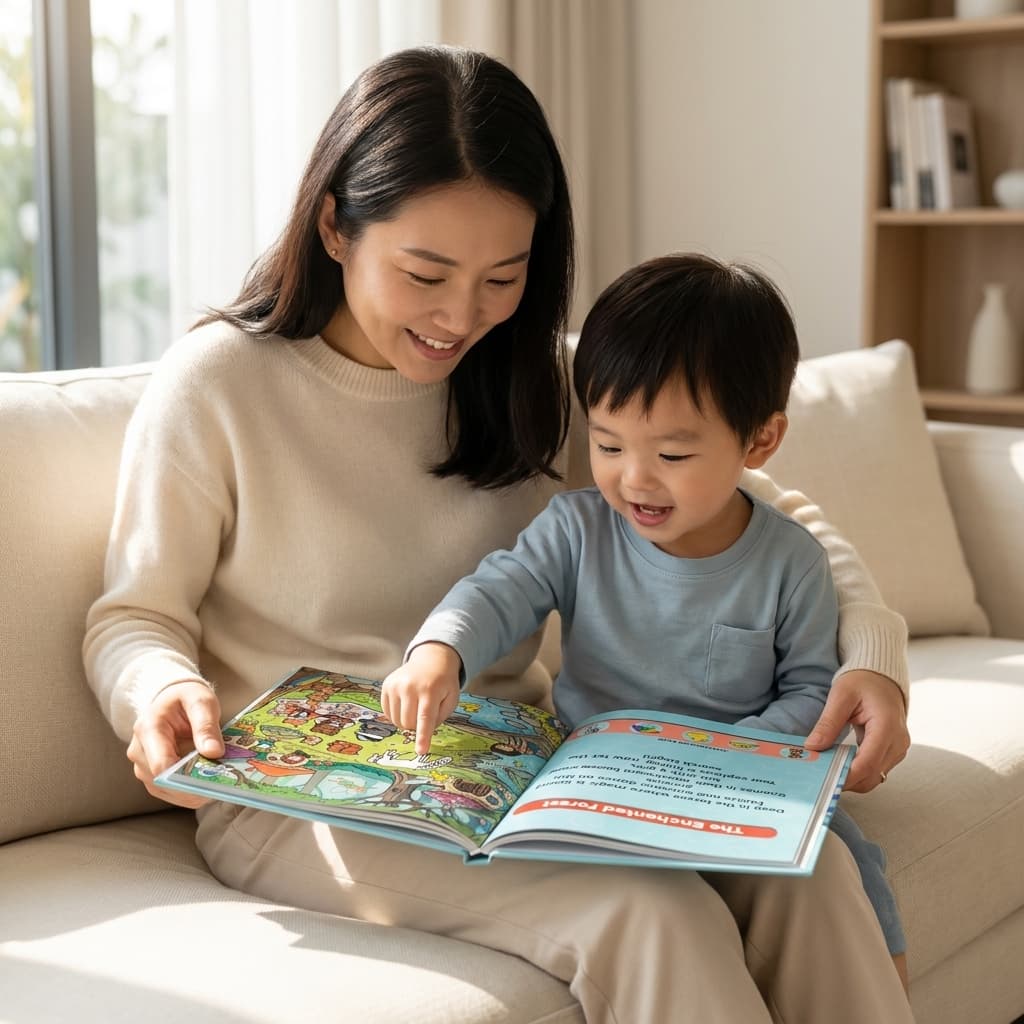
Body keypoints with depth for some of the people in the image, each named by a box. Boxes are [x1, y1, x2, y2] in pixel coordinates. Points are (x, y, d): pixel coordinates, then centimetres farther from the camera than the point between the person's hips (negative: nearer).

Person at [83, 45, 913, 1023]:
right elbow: (134, 615, 0)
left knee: (803, 867, -20)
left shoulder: (538, 380, 4)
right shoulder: (214, 384, -9)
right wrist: (164, 691, -25)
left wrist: (871, 645, -13)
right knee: (648, 916, -29)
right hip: (300, 799, -4)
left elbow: (758, 506, 5)